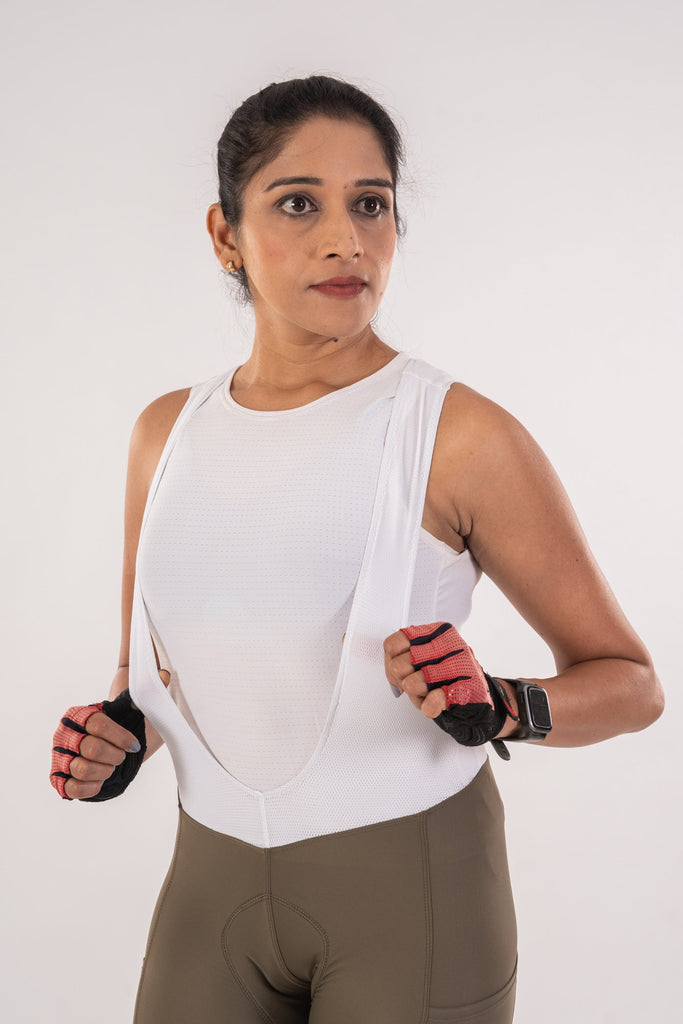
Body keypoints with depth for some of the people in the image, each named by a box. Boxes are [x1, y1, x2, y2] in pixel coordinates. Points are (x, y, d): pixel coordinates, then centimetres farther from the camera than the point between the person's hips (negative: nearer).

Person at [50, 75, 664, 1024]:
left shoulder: (461, 433, -13)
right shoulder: (169, 432, 2)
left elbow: (629, 681, -6)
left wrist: (500, 709, -25)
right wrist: (119, 735, -7)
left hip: (410, 882, -4)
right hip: (212, 878, 4)